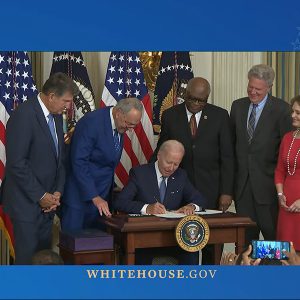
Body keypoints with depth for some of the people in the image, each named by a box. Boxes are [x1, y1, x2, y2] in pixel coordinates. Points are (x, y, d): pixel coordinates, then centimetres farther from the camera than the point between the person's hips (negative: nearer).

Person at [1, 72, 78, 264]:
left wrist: (58, 192, 2)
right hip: (26, 202, -8)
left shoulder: (56, 117, 10)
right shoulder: (24, 115, -16)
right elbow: (17, 163, -19)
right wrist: (40, 196, -14)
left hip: (46, 200, 8)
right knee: (27, 256, -3)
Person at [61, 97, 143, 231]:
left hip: (101, 196, 7)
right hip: (80, 194, -7)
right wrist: (94, 197, -24)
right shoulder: (91, 122, -20)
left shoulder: (120, 125, 4)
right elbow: (79, 163, -23)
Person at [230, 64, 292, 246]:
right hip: (242, 182, 4)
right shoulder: (238, 106, 9)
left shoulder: (281, 109, -6)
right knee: (246, 234, 10)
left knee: (272, 231, 1)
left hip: (267, 182, -4)